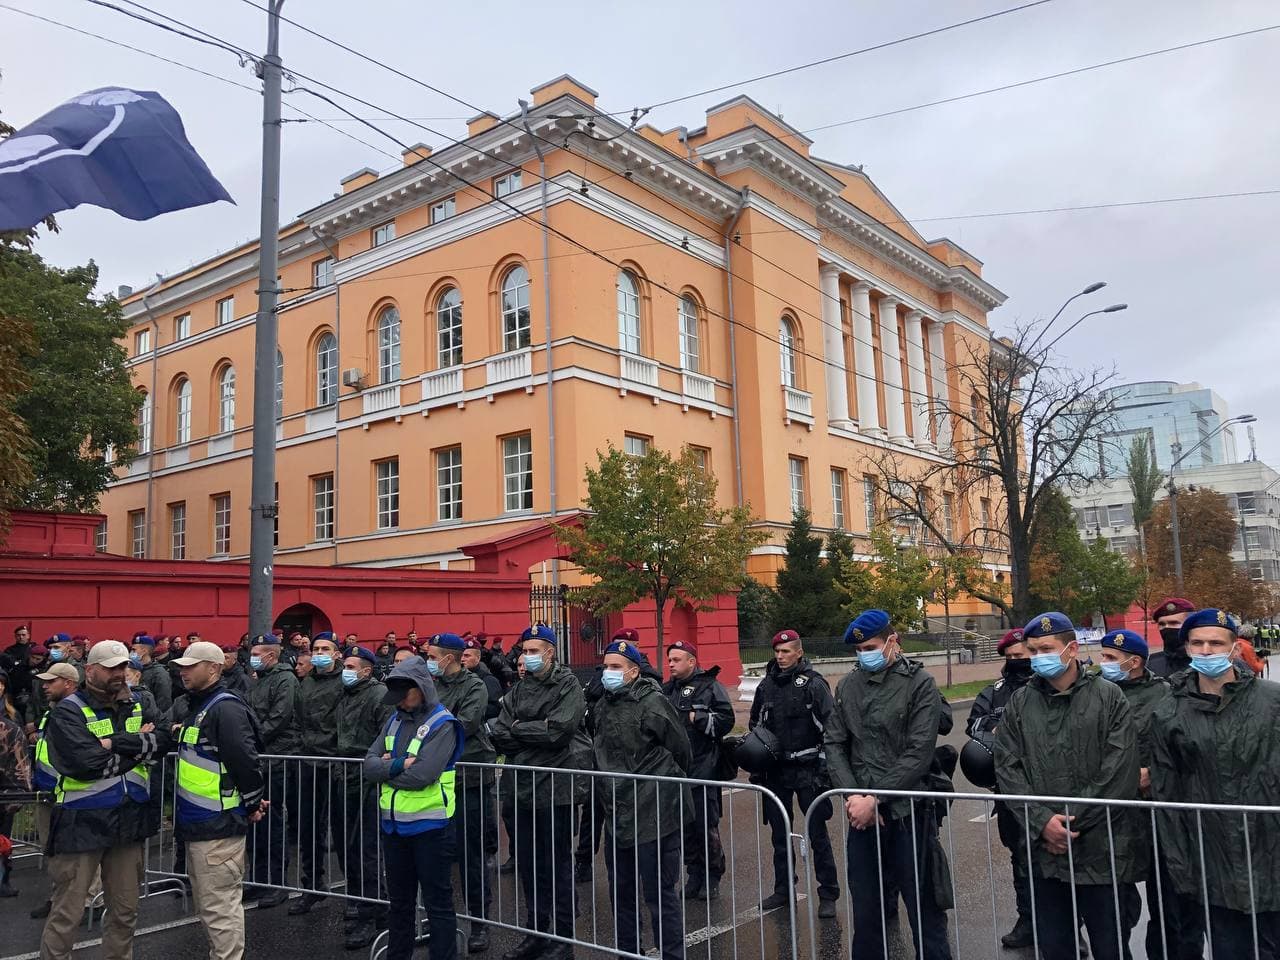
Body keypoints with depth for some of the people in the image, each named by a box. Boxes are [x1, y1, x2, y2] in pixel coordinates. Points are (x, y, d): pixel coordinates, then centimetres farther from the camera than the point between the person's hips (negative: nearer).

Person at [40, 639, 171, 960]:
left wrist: (116, 743, -18)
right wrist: (139, 745, -13)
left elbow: (165, 740, -8)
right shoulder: (68, 711, -8)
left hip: (128, 820, 5)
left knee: (125, 910, 15)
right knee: (67, 913, 2)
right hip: (81, 822, -5)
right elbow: (87, 763, -23)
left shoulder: (137, 707, 9)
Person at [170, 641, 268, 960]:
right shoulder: (198, 707, 14)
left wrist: (252, 805, -12)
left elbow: (247, 762, -23)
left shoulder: (226, 707, -18)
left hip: (218, 826, -10)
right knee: (207, 905, 18)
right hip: (198, 824, 10)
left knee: (220, 906, -4)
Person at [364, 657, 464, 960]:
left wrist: (386, 768, -10)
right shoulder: (394, 720, 8)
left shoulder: (442, 724, -12)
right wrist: (399, 765, -18)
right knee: (399, 901, 21)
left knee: (438, 903, 4)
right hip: (394, 824, 7)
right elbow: (370, 765, -1)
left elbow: (422, 775, -23)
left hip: (429, 826, -7)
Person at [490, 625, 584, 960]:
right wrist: (538, 737, -13)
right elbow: (500, 737, 1)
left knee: (557, 866, 4)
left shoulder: (568, 685, -5)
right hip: (523, 788, 6)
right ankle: (537, 932, 27)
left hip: (554, 790, -5)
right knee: (528, 865, 13)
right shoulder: (519, 689, 11)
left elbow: (558, 730, -19)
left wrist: (518, 728, -7)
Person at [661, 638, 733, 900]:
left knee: (707, 827, -1)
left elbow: (726, 719, -12)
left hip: (703, 768, -6)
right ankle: (694, 875, 25)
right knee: (685, 826, 12)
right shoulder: (667, 690, 13)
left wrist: (696, 718, -14)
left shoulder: (710, 686, -4)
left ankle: (712, 878, 13)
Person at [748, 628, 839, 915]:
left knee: (817, 833, -1)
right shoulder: (766, 685, 8)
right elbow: (754, 726, 17)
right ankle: (783, 889, 25)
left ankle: (828, 894, 9)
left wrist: (824, 767, -13)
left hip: (807, 770, -5)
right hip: (775, 772, 5)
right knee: (779, 834, 13)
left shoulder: (813, 683, -7)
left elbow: (829, 726, -9)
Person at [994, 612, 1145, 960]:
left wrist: (1072, 822, -11)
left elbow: (1120, 773, -9)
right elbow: (1007, 768, 1)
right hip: (1045, 851, 3)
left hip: (1103, 851, -3)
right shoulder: (1020, 703, 6)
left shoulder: (1108, 697, -2)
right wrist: (1042, 821, -12)